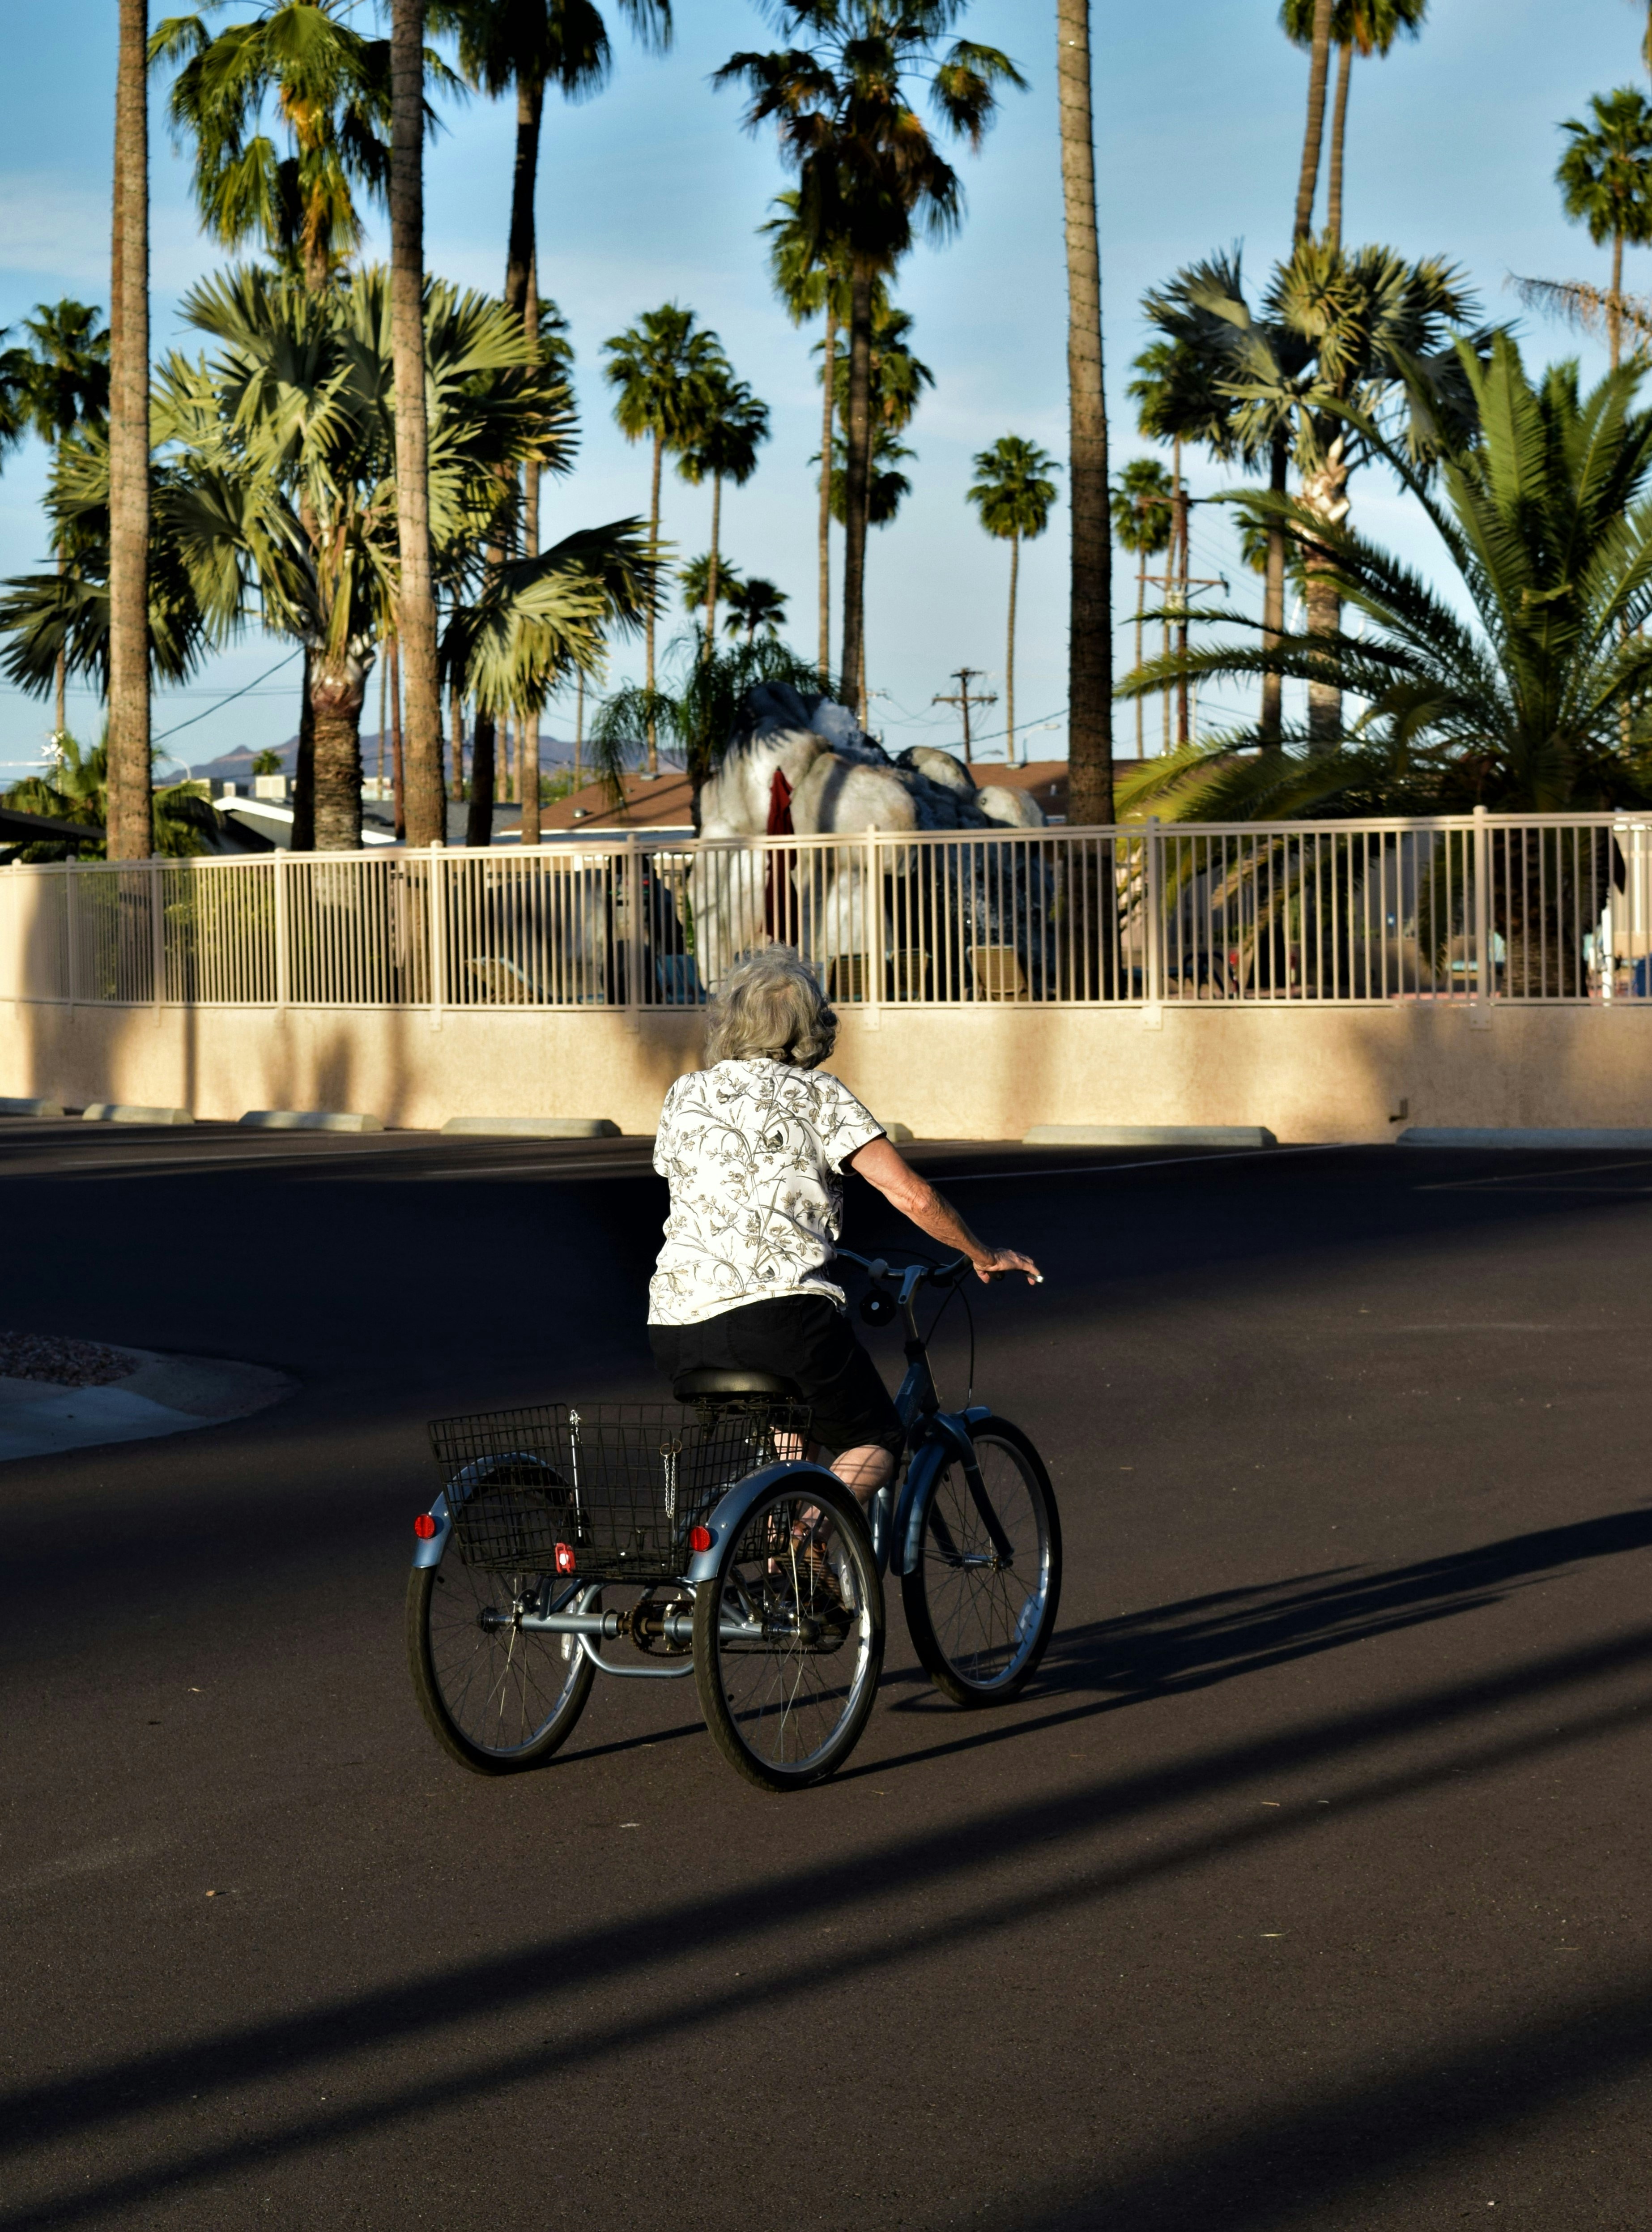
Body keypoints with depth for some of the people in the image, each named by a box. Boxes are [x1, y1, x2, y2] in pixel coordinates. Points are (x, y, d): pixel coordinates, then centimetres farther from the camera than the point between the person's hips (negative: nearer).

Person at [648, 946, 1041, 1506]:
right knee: (874, 1440, 14)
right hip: (775, 1313, -5)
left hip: (674, 1326, 5)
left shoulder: (684, 1096, 18)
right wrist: (983, 1257, 13)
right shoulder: (815, 1094, 5)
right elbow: (910, 1194, -2)